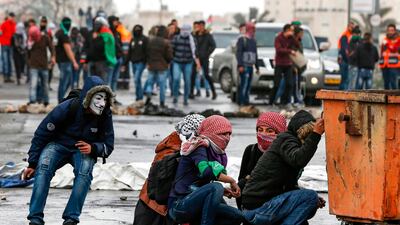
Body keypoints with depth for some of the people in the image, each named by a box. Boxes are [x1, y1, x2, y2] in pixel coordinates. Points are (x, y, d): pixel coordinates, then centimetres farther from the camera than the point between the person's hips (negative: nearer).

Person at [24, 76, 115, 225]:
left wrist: (92, 148, -29)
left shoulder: (105, 115, -15)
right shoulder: (67, 108, -21)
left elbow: (108, 147, -5)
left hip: (84, 149, 1)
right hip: (59, 145, -1)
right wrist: (32, 164, -8)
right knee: (43, 168, -31)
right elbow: (41, 134, -11)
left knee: (85, 172, -33)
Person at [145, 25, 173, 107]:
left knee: (150, 81, 15)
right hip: (162, 67, -3)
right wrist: (167, 62, 10)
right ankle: (162, 102, 7)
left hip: (151, 66, 3)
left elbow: (147, 53, 7)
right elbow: (169, 55, -11)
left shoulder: (150, 41, 2)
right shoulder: (166, 43, -13)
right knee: (162, 85, 4)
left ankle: (148, 94, -11)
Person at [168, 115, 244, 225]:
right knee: (216, 188, -30)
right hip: (179, 205, -9)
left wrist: (224, 191, 2)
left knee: (237, 216, 2)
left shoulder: (214, 152, 16)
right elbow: (206, 172, -29)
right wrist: (231, 180, -16)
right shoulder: (199, 147, -10)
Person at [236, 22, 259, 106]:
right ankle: (242, 101, -14)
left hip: (250, 66, 8)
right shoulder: (242, 40, -4)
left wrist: (257, 67, 22)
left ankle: (246, 101, 11)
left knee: (248, 85, 7)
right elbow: (238, 53, -11)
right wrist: (240, 65, -20)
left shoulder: (253, 41, 20)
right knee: (244, 83, -14)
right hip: (244, 66, -8)